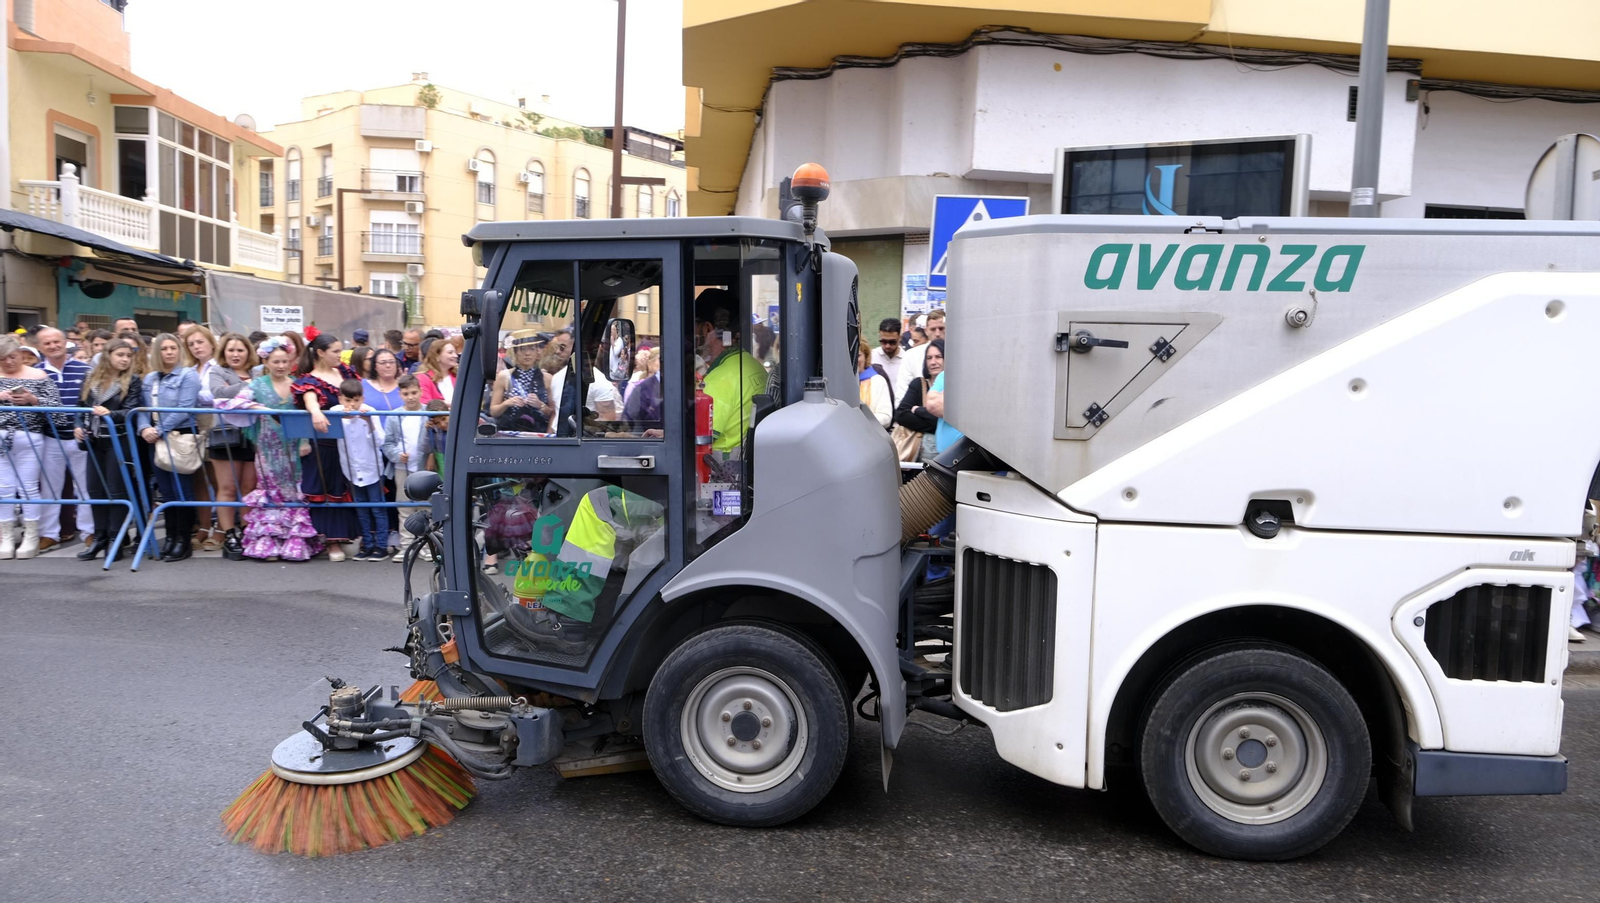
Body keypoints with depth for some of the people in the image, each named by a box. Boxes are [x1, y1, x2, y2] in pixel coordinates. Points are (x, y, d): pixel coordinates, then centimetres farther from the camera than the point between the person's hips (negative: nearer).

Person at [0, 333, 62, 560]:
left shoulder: (39, 376, 2)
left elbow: (56, 405, -2)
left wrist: (33, 400, -18)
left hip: (30, 439, -2)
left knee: (28, 487, 3)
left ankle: (31, 538, 10)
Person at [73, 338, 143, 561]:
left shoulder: (132, 383, -4)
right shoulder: (91, 379, 10)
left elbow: (130, 411, -14)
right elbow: (82, 406, 16)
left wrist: (110, 414, -31)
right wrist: (79, 426, 0)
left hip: (118, 440, -5)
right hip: (95, 441, 5)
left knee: (116, 490, -3)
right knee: (95, 489, 8)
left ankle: (116, 540, 2)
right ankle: (100, 537, 17)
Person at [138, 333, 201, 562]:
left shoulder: (188, 375, -5)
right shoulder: (149, 379, 14)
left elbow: (184, 409, -14)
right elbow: (143, 408, 9)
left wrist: (159, 430, -17)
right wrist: (144, 428, -11)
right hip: (157, 441, 6)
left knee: (182, 490, -4)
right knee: (166, 491, 10)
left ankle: (184, 540, 1)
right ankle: (171, 536, 18)